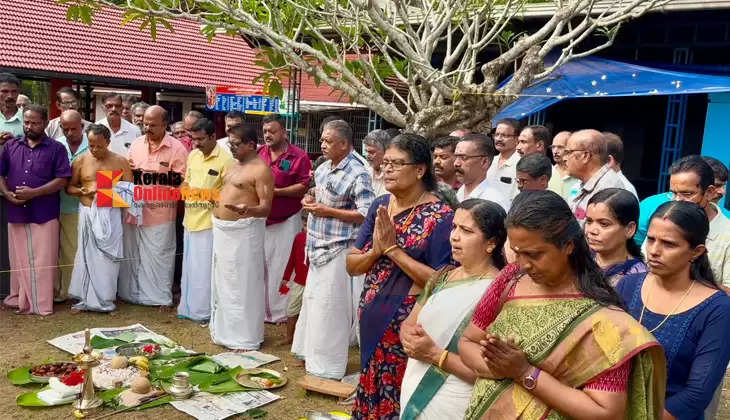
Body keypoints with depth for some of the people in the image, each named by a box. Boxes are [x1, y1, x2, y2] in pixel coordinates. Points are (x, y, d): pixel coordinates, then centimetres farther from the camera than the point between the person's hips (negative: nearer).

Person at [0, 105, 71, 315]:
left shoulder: (56, 148, 1)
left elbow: (62, 179, -6)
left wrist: (34, 193, -15)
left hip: (45, 214, -3)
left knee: (43, 262, -1)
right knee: (19, 260, 12)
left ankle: (42, 305, 6)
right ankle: (19, 300, 24)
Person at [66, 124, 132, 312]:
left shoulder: (120, 161, 1)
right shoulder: (80, 160, 4)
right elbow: (69, 187, 9)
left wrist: (113, 192, -16)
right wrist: (82, 191, -11)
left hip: (110, 214, -1)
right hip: (87, 213, 1)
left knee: (107, 257, 0)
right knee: (86, 255, 4)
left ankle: (104, 300, 11)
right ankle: (86, 298, 16)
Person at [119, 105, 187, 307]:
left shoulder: (176, 148, -6)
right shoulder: (136, 144, 10)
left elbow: (182, 179, -8)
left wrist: (161, 176, -20)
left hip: (160, 212, -5)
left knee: (159, 255, 2)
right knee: (132, 254, 15)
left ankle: (161, 297, 15)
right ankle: (131, 293, 30)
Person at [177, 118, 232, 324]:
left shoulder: (225, 158, -12)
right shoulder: (193, 155, 10)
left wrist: (215, 196, -26)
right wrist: (183, 190, 1)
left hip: (209, 221, -7)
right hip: (190, 218, 7)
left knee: (203, 267, 1)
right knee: (189, 265, 16)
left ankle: (203, 311, 14)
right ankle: (188, 307, 28)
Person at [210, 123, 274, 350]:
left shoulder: (261, 170, -13)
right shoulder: (233, 165, 14)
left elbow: (266, 207, -19)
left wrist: (247, 209, -36)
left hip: (243, 231, -9)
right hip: (222, 230, 9)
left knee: (243, 284, -3)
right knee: (223, 280, 16)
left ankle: (246, 338, 7)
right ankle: (225, 329, 30)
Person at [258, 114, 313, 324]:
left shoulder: (298, 156, -7)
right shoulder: (259, 153, 7)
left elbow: (304, 187, -12)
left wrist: (276, 191, -17)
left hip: (286, 222, -5)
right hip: (260, 219, 5)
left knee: (282, 267, 2)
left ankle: (282, 311, 15)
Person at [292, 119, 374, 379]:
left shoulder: (357, 175, -16)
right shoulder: (323, 168, 9)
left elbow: (365, 214, -20)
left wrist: (326, 211, -20)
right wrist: (311, 201, 2)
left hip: (337, 249, -9)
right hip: (319, 247, 9)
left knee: (328, 306, -2)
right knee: (312, 300, 18)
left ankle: (327, 368, 13)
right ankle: (311, 354, 35)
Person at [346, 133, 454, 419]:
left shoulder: (440, 216, -15)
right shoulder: (379, 205, 2)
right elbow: (351, 266, 4)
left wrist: (393, 249, -20)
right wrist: (376, 250, -16)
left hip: (409, 326, -6)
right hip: (371, 319, 6)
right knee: (371, 393, 19)